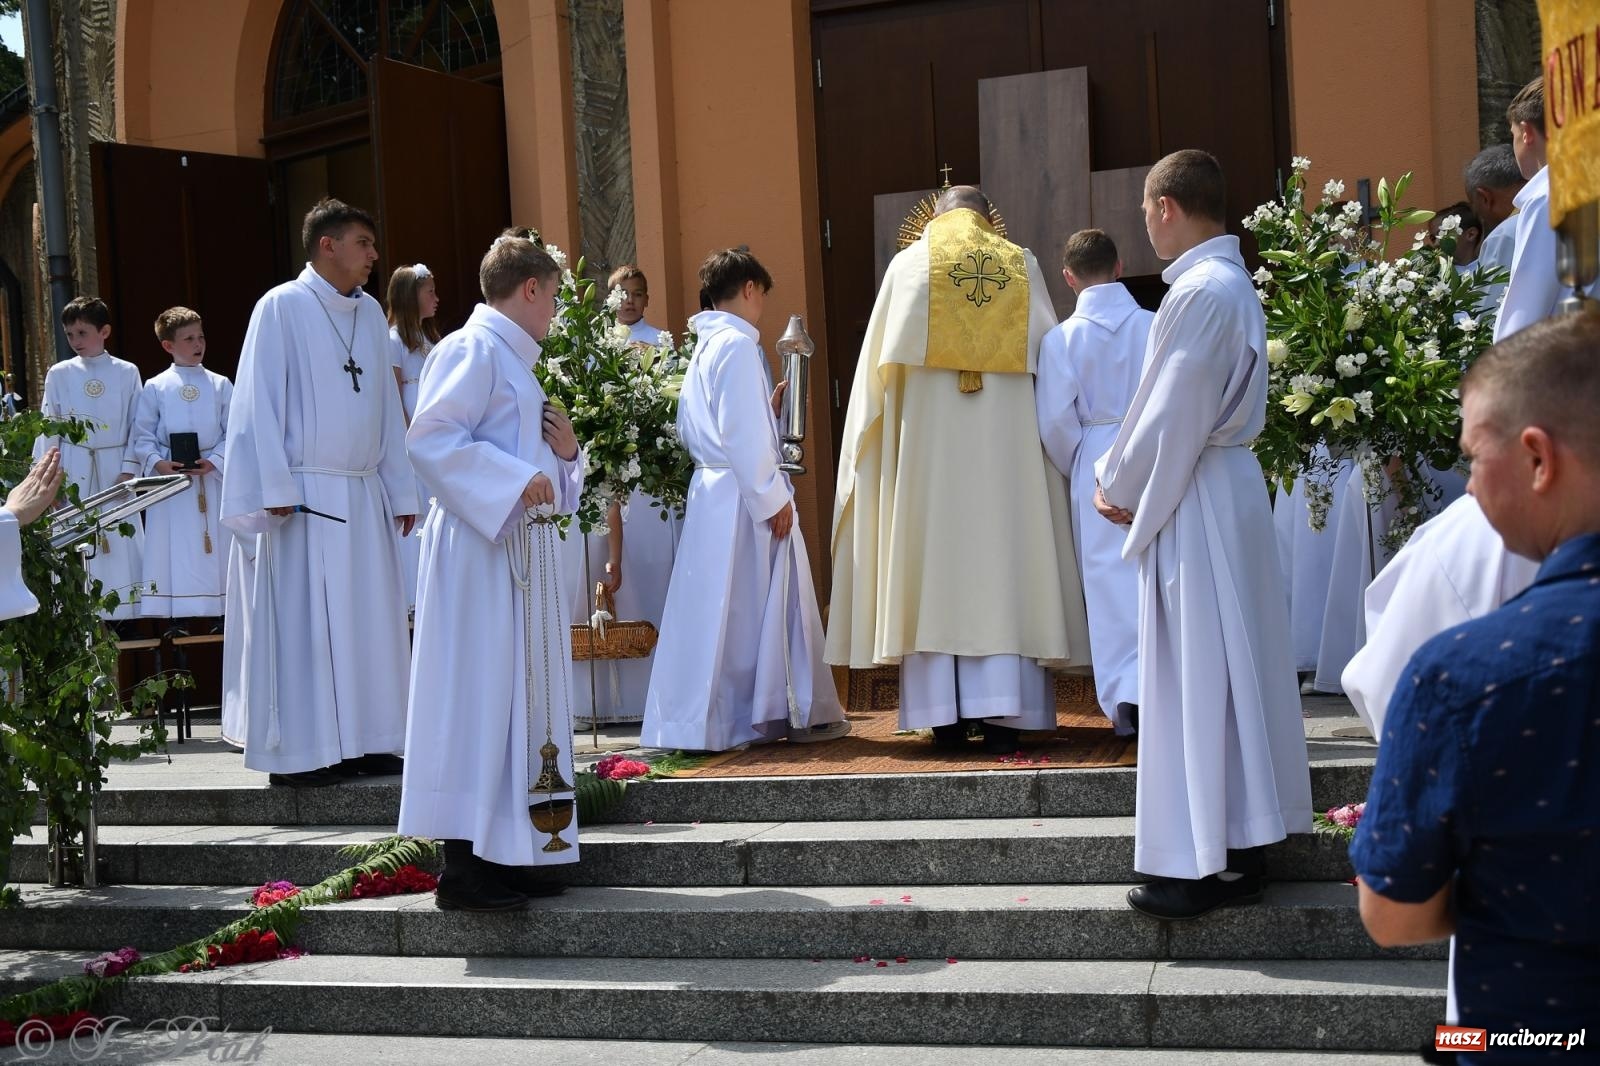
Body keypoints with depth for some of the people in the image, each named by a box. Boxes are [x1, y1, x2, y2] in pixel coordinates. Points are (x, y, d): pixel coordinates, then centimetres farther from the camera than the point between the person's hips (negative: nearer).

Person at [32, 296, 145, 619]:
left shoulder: (127, 372, 3)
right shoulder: (59, 374, 4)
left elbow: (137, 426, 3)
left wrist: (129, 469, -6)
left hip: (115, 468, 0)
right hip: (74, 470, 0)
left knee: (122, 543, 0)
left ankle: (125, 615, 6)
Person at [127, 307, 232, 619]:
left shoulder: (220, 385, 5)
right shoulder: (155, 388, 3)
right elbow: (142, 435, 2)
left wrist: (214, 461, -13)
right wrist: (157, 462, -15)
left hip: (212, 479, 1)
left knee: (216, 552, 5)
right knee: (173, 554, -1)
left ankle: (219, 614, 13)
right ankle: (174, 621, 4)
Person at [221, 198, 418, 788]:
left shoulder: (371, 313, 13)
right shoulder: (282, 307, -5)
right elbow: (258, 402, -8)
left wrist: (401, 491, 12)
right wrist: (275, 489, -15)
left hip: (364, 496, 6)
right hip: (303, 494, -6)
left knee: (368, 622, 7)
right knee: (299, 624, -3)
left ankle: (361, 741, 16)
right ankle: (295, 754, 4)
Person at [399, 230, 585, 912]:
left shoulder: (514, 360, 21)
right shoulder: (472, 350, -8)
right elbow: (429, 439, -19)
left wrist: (565, 453, 8)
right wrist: (515, 482, -21)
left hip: (523, 546, 10)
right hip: (481, 549, -10)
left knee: (523, 696, 10)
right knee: (480, 696, -9)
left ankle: (510, 852, 16)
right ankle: (464, 868, -6)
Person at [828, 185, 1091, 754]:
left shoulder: (910, 263, 7)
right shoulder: (1022, 265, 10)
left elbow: (881, 364, 4)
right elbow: (1048, 358, 7)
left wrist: (878, 434, 11)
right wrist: (1047, 428, 15)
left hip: (929, 444, -1)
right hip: (1008, 444, 1)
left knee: (935, 566, 2)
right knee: (1005, 563, 1)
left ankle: (945, 714, 2)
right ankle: (1002, 715, -4)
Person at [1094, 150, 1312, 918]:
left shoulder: (1199, 292, -18)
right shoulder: (1232, 284, 12)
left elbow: (1170, 414, -18)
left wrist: (1119, 488, -4)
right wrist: (1128, 478, 9)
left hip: (1194, 501, -10)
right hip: (1227, 486, 10)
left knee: (1195, 676, -4)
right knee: (1232, 667, 12)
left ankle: (1201, 866, 2)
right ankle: (1242, 846, 20)